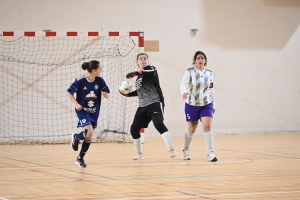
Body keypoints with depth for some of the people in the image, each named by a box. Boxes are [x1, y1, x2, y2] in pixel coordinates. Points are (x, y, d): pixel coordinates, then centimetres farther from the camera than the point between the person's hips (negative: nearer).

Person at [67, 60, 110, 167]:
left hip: (94, 112, 4)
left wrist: (105, 94, -24)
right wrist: (76, 104, -16)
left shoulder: (100, 80, -8)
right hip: (82, 110, -4)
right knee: (89, 132, -21)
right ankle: (76, 137, 13)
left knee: (89, 137, 8)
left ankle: (80, 158, 23)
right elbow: (69, 92, -6)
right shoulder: (80, 80, -18)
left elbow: (107, 95, -1)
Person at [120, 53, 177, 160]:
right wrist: (128, 94, 19)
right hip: (143, 106, 8)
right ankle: (139, 153, 26)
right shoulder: (139, 76, 18)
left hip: (155, 103, -8)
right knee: (134, 129, 6)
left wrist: (135, 73, -34)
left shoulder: (150, 68, -2)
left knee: (158, 123, -29)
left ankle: (172, 150, -32)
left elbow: (152, 73, -29)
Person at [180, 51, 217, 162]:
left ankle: (210, 154, -17)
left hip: (206, 104, 2)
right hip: (192, 105, -2)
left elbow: (211, 89, 13)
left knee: (207, 126, -16)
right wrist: (184, 92, -42)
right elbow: (183, 84, -20)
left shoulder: (209, 73, 3)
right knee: (191, 129, 11)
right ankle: (186, 150, 36)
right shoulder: (189, 72, -8)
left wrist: (213, 105, 15)